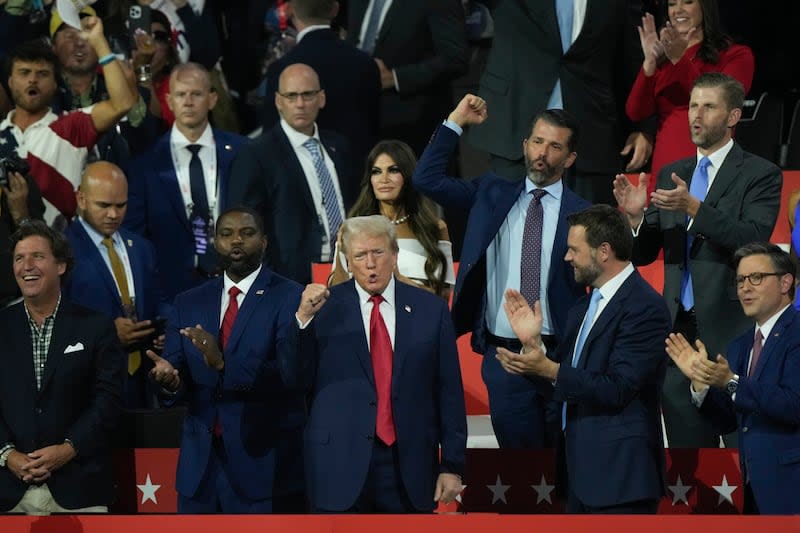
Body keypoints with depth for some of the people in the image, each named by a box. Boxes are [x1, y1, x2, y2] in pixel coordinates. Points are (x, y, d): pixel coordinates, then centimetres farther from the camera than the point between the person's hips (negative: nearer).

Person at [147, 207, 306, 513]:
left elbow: (289, 373, -17)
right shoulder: (190, 304, 12)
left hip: (264, 463, -4)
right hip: (201, 464, 4)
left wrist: (224, 365, -28)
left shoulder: (290, 299, -4)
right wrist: (170, 381, -17)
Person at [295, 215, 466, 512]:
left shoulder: (430, 309, 5)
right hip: (340, 462, -1)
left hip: (409, 464, 1)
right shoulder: (325, 307, 2)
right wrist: (303, 318, -16)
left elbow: (449, 391, 6)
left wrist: (452, 465, 2)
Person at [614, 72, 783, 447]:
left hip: (731, 332, -5)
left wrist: (694, 208, -26)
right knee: (686, 444, 6)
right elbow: (644, 254, 13)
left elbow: (754, 240, -17)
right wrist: (635, 217, -8)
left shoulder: (761, 174, -2)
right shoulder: (670, 175, 15)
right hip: (679, 331, 5)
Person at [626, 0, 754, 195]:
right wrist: (649, 61, -9)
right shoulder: (661, 60, 16)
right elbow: (635, 112, 4)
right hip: (664, 168, 4)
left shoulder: (736, 55, 4)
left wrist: (681, 61, -19)